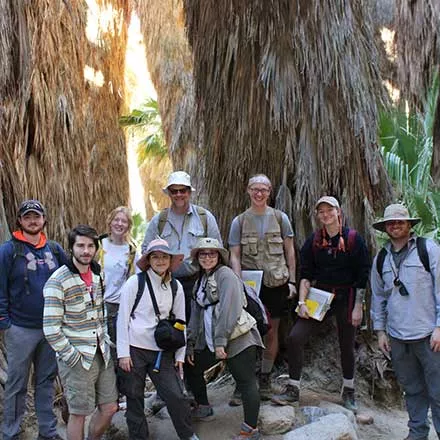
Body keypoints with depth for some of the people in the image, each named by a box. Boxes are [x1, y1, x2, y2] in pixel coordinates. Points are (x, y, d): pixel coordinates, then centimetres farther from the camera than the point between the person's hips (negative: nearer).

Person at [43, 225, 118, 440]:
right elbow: (51, 329, -17)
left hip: (102, 355, 6)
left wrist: (106, 341, 9)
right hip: (77, 359, -6)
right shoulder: (58, 281, -15)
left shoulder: (97, 275, 6)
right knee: (79, 414, 4)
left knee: (109, 408, 13)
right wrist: (72, 357, -15)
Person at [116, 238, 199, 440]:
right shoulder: (135, 282, -6)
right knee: (134, 399, 8)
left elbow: (180, 322, 10)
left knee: (176, 396, -1)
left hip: (162, 351, 3)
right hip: (134, 350, -2)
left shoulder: (176, 287, 5)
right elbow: (122, 318, -5)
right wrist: (123, 353, -8)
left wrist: (180, 355, 7)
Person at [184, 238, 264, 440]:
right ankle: (203, 409, 34)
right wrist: (191, 345, 17)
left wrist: (221, 341, -22)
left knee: (246, 382, -7)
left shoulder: (225, 275, -9)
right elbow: (196, 315, 20)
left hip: (238, 339, -9)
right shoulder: (200, 281, 18)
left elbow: (229, 310, -19)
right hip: (209, 341, 9)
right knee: (191, 368, 17)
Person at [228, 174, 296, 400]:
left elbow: (289, 251, 8)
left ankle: (265, 378, 23)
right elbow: (234, 256, 1)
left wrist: (292, 280, 3)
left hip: (276, 283, 1)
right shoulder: (239, 222, 4)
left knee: (271, 332, 8)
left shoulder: (280, 218, 4)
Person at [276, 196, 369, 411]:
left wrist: (358, 307, -7)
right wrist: (302, 302, -9)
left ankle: (348, 393, 32)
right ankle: (292, 390, 2)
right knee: (294, 338, -11)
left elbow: (362, 275, -4)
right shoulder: (314, 240, 4)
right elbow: (306, 273, 1)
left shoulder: (353, 239, -5)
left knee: (347, 347, 10)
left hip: (346, 298, -2)